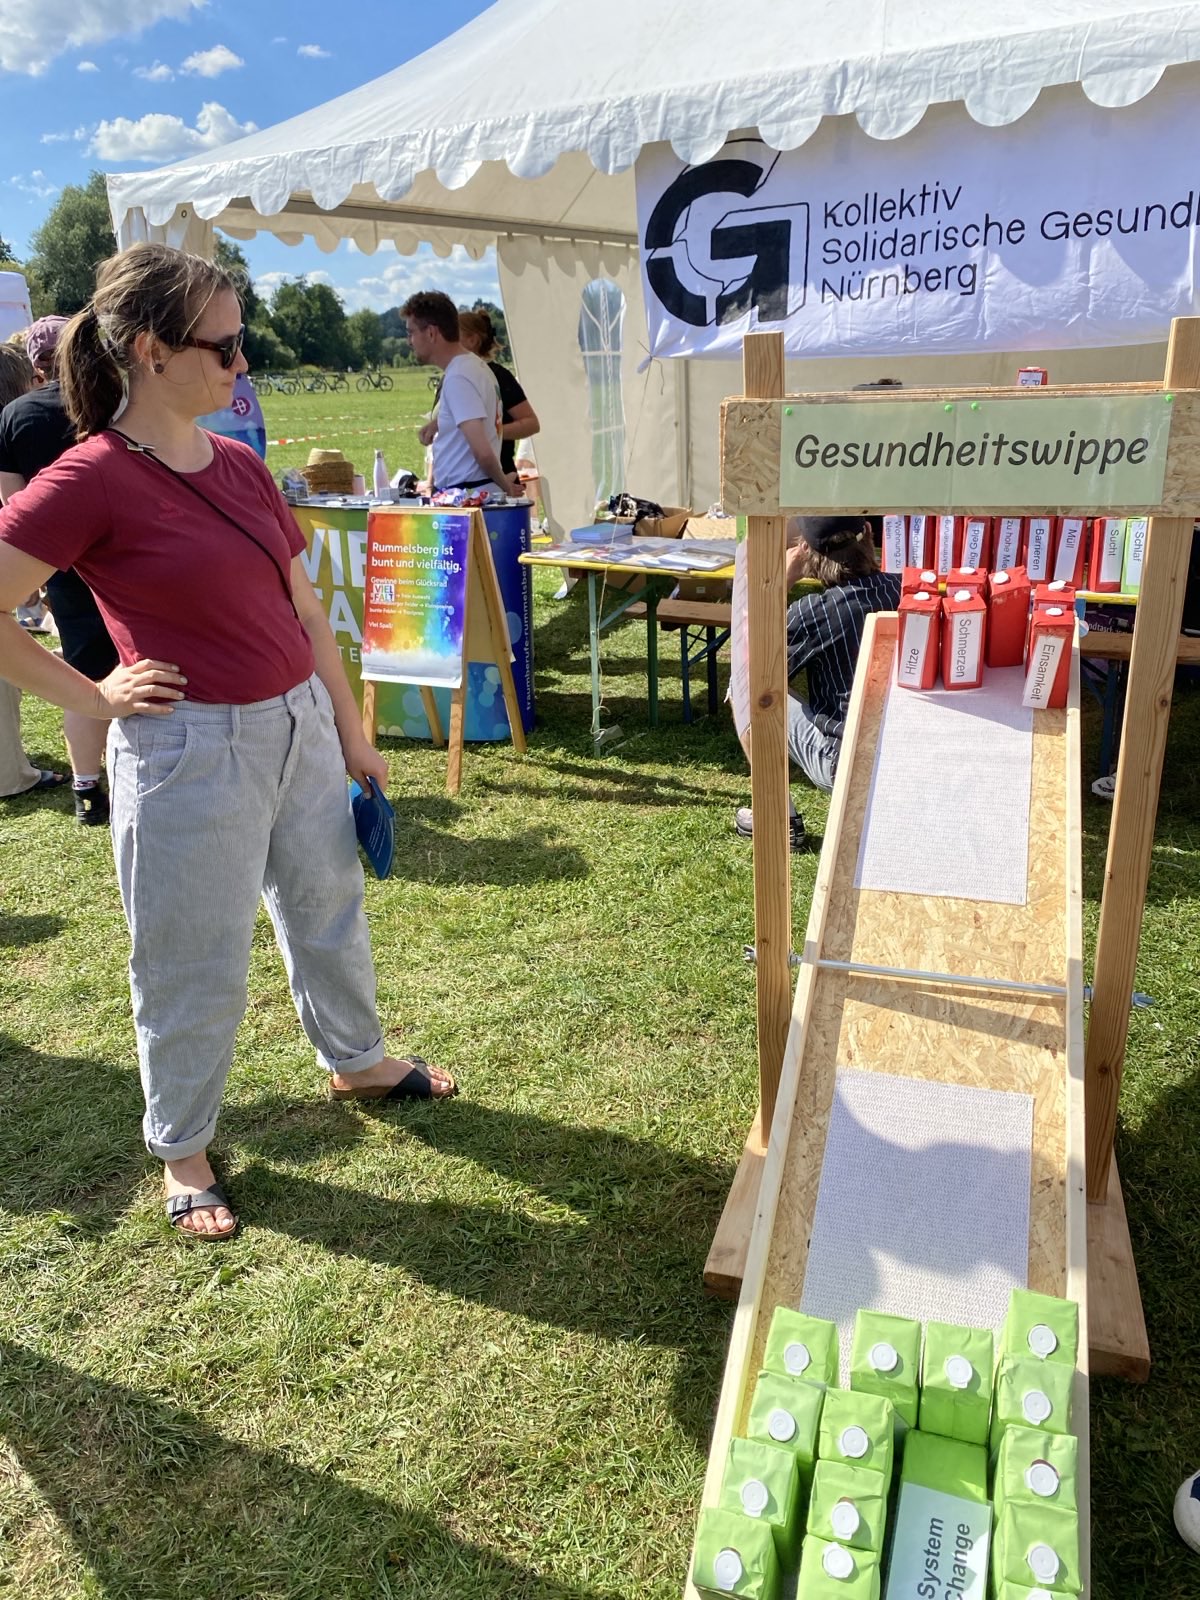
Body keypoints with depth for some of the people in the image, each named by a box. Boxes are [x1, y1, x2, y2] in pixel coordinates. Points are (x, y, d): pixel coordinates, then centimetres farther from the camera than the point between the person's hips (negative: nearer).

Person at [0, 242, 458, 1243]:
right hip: (191, 752, -7)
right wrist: (92, 698, -11)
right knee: (198, 971, 9)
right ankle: (183, 1149, 33)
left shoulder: (240, 465, 5)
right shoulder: (92, 480, -15)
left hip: (299, 729, 7)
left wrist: (352, 735, 12)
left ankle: (357, 1061, 48)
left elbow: (304, 612, 10)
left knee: (330, 910, 23)